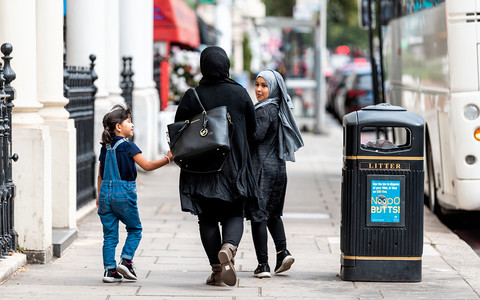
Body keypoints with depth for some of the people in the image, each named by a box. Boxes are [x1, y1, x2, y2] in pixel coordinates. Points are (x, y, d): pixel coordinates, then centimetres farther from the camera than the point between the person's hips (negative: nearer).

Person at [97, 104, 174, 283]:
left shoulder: (105, 148, 10)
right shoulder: (128, 147, -9)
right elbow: (147, 166, -15)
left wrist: (99, 195, 24)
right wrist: (167, 159, -13)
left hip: (106, 192, 5)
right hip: (124, 193, -5)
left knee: (109, 234, 7)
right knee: (135, 229, 11)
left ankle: (110, 270, 4)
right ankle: (126, 261, -3)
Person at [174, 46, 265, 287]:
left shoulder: (191, 97, -7)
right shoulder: (239, 93, -3)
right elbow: (252, 128, 6)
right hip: (235, 165, 1)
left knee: (207, 219, 8)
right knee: (234, 214, 9)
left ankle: (217, 269, 5)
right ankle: (228, 247, -20)